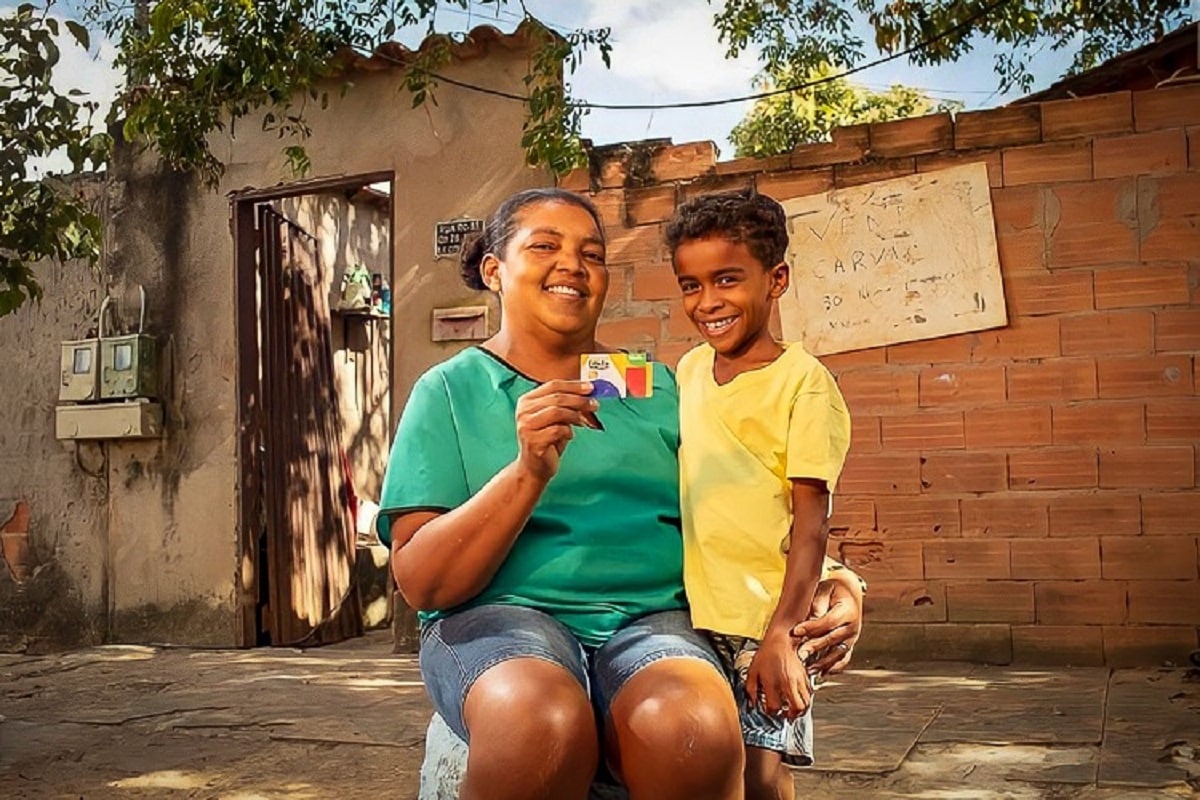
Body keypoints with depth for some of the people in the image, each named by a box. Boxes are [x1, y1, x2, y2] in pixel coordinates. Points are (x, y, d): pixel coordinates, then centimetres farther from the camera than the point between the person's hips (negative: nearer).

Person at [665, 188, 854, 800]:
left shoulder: (802, 382, -7)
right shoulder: (689, 371, 11)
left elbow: (811, 522, -12)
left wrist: (781, 636, -19)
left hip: (764, 619, -5)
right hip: (692, 616, 5)